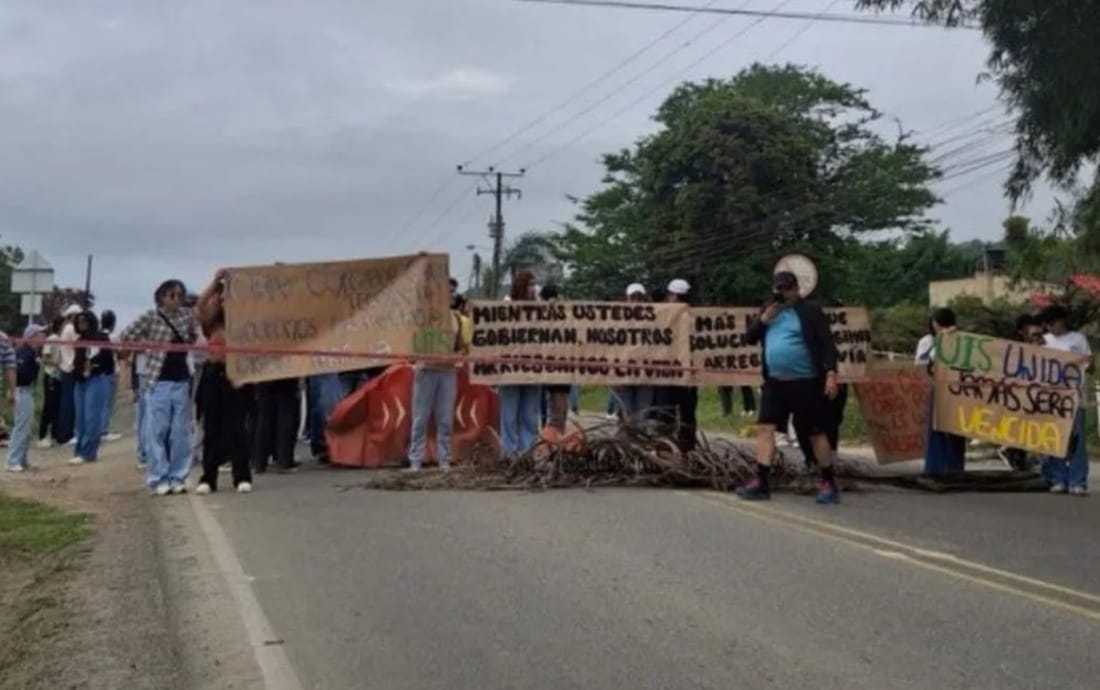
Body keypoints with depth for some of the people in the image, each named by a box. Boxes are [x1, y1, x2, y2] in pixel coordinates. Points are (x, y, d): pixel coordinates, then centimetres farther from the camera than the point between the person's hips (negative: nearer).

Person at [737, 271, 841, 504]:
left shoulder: (810, 312, -4)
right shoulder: (768, 310, 13)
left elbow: (827, 344, -9)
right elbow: (749, 338, 10)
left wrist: (831, 374, -21)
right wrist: (764, 318, -5)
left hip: (806, 382, -5)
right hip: (775, 382, 5)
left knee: (816, 433, 2)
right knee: (764, 428, -2)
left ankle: (829, 483, 13)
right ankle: (762, 483, 0)